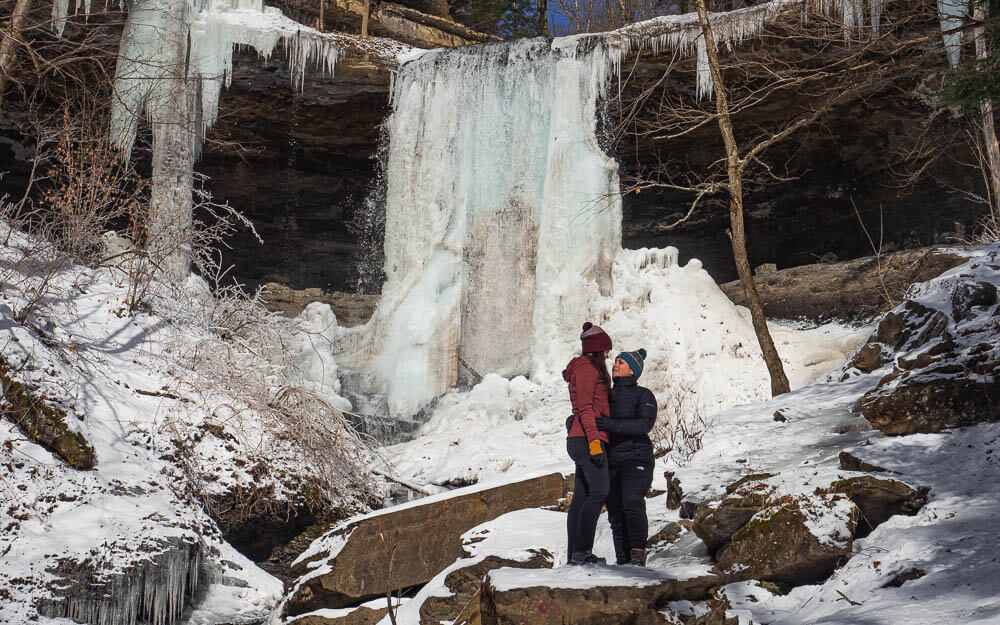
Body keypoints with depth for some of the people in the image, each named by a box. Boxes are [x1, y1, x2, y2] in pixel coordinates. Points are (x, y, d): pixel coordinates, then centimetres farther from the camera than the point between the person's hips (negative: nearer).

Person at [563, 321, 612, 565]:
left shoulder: (588, 369, 25)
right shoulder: (587, 368, -5)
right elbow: (585, 407, -14)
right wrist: (594, 441, -20)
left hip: (582, 441, 10)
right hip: (588, 438, -10)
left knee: (581, 497, 5)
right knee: (599, 492, -17)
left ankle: (574, 554, 3)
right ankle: (582, 550, -22)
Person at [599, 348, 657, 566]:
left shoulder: (643, 395, 0)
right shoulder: (608, 395, 18)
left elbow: (644, 424, -16)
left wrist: (612, 425, -27)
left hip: (636, 458, -5)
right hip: (611, 460, 6)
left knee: (631, 502, -26)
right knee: (615, 513, 1)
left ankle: (638, 553, -21)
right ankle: (623, 561, 5)